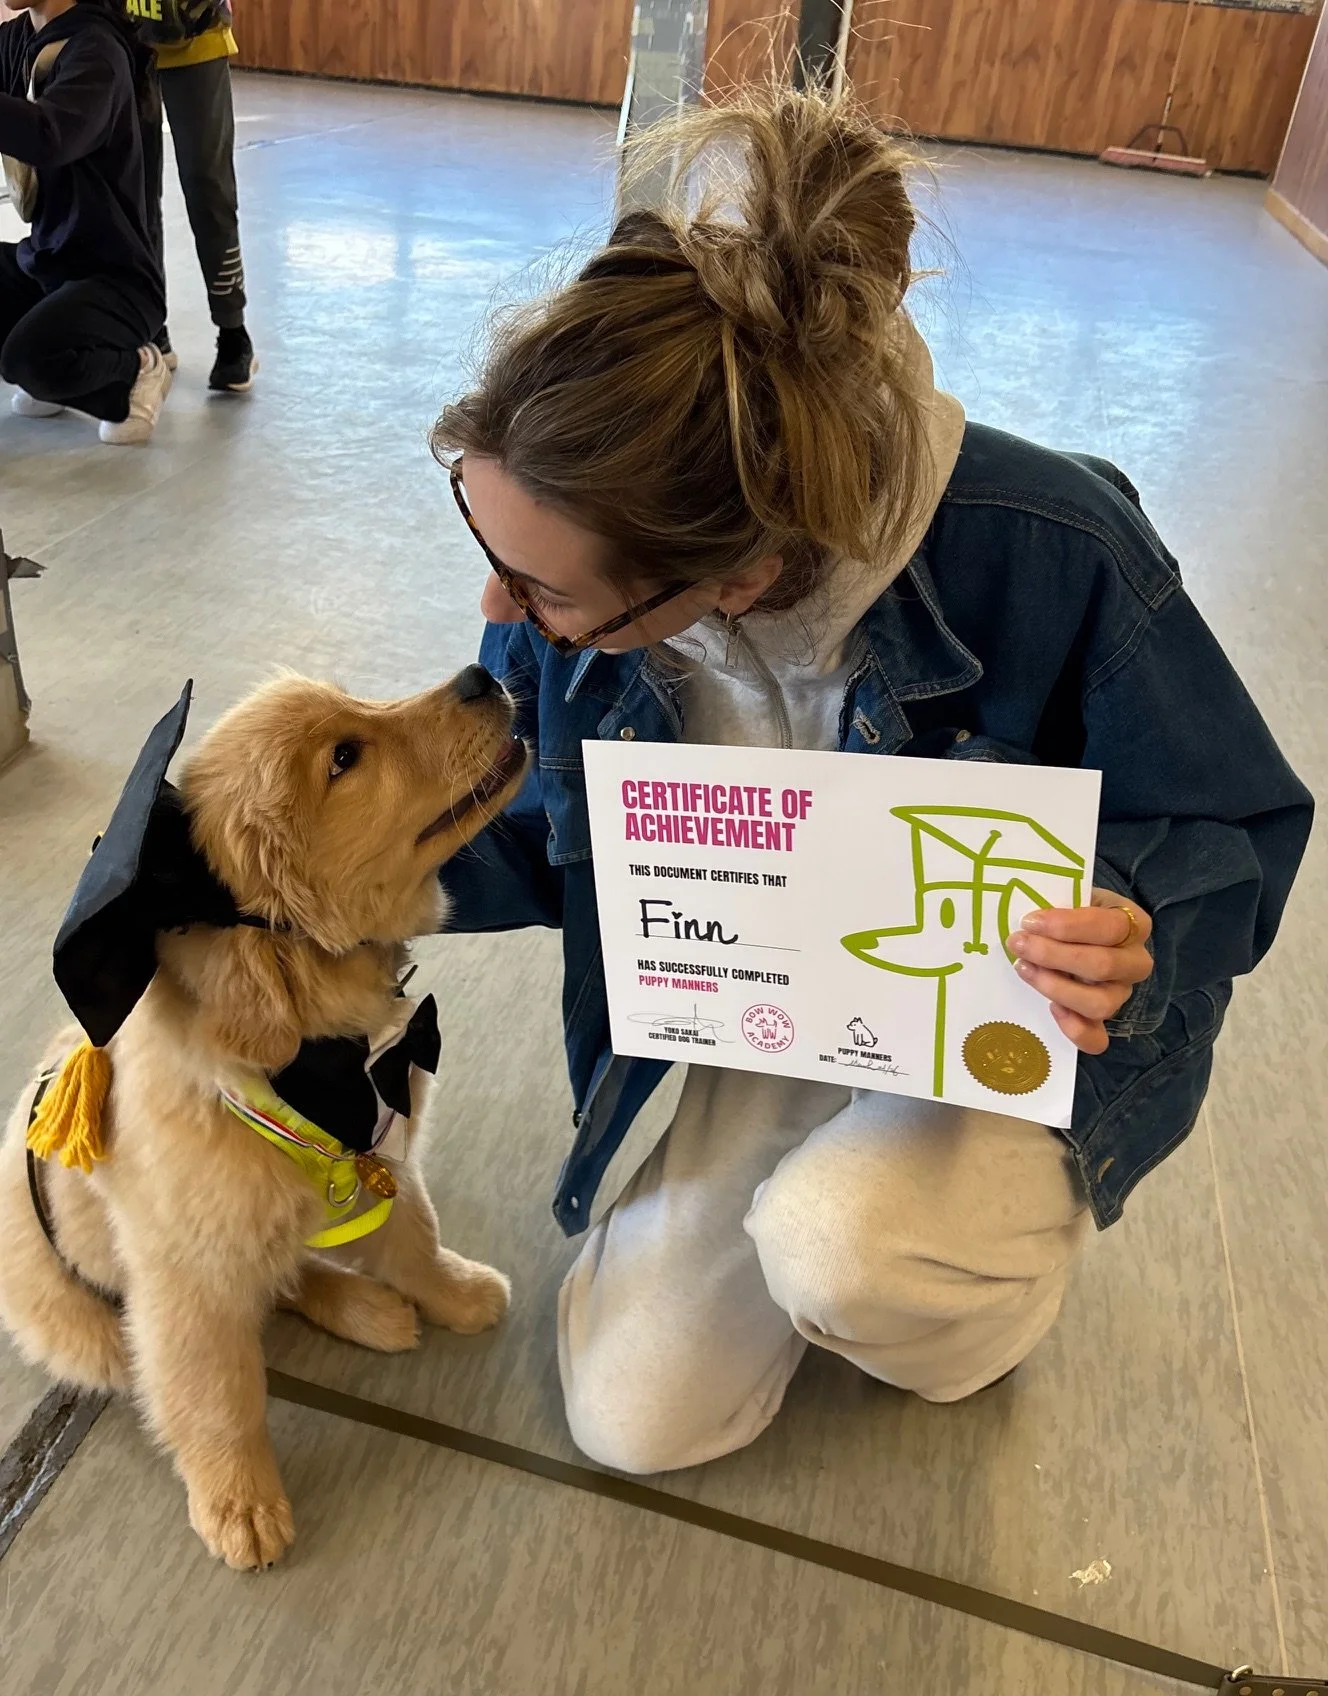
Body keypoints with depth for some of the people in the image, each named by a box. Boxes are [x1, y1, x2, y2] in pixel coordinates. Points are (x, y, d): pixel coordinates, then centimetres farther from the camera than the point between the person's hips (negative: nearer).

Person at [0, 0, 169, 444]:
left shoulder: (96, 50, -19)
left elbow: (48, 137, -38)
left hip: (113, 276, -8)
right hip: (42, 259, 9)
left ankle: (136, 371, -3)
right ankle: (52, 372, 14)